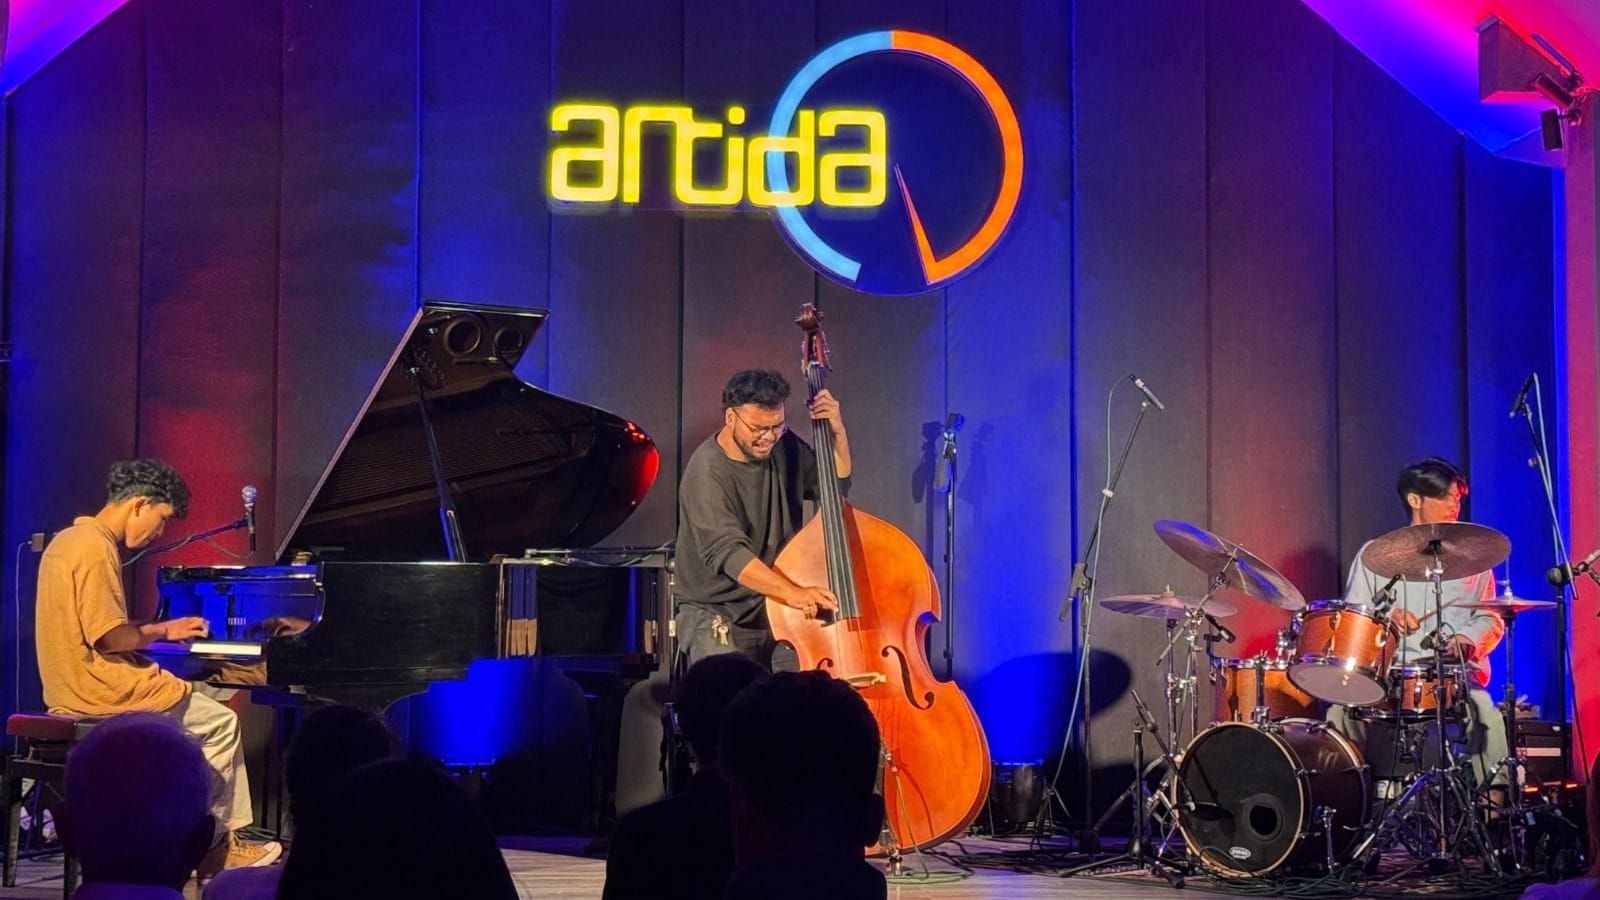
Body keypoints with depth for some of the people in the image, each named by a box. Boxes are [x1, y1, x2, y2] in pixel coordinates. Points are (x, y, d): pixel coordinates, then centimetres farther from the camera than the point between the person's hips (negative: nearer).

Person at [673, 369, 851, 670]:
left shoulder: (783, 447, 3)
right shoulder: (707, 472, -17)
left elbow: (836, 487, 17)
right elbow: (727, 552, -30)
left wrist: (838, 433, -2)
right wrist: (791, 591, -43)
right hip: (719, 615, -5)